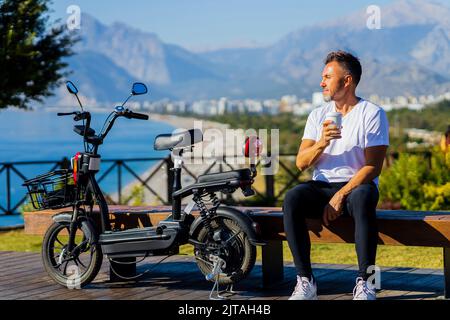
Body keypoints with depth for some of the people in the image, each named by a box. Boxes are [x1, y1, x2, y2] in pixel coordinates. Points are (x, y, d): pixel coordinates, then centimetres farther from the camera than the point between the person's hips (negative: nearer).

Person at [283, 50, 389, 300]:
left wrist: (341, 196, -19)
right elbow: (301, 163, 5)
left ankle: (364, 282, -34)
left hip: (356, 185, -4)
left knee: (363, 198, -39)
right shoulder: (318, 114, 14)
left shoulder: (372, 114, -1)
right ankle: (305, 281, -28)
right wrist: (321, 143, -16)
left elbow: (373, 167, -9)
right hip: (321, 186, 4)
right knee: (292, 199, -29)